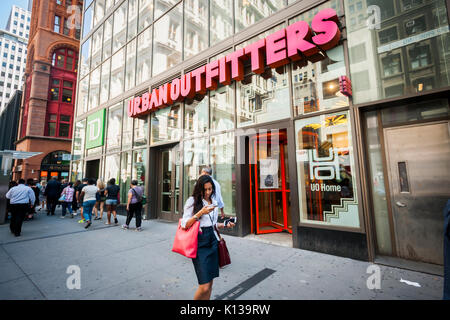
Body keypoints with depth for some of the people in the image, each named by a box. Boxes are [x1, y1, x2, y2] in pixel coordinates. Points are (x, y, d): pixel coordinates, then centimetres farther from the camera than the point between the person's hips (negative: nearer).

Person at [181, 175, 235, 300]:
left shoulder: (214, 202, 13)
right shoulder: (192, 201, -6)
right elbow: (185, 225, -10)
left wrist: (225, 225, 6)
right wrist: (200, 213, -20)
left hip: (213, 241, 6)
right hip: (199, 244, -6)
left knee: (210, 282, 11)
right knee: (204, 286, -6)